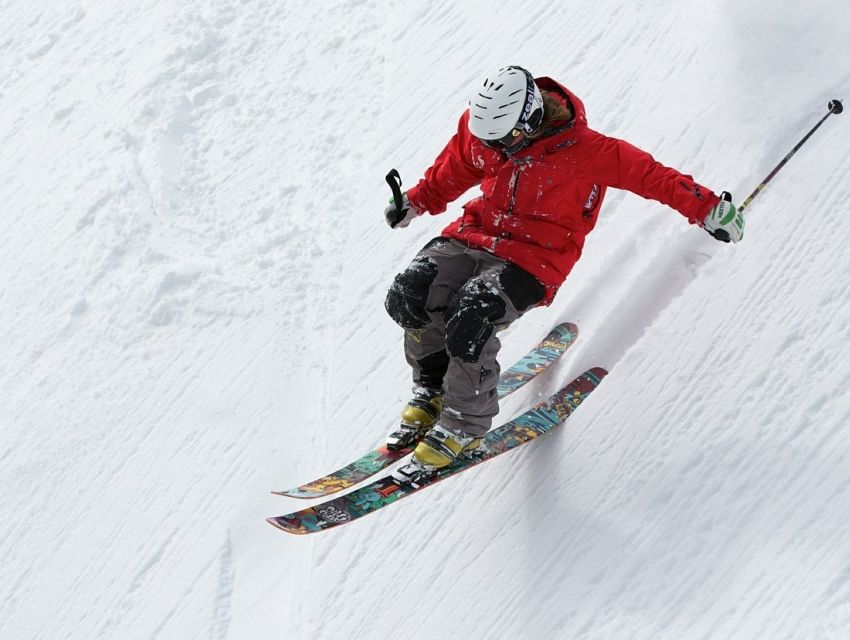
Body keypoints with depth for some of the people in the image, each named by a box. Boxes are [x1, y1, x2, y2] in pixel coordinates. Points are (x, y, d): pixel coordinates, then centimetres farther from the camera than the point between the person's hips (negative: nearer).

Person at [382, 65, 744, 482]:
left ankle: (462, 429, -8)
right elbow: (452, 173, 17)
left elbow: (647, 174, -13)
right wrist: (416, 202, 17)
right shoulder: (479, 127, -3)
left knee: (469, 320, -30)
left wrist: (706, 208, -13)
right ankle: (431, 392, 8)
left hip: (534, 259, -5)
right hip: (476, 233, 6)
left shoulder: (584, 151, -18)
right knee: (410, 295, -18)